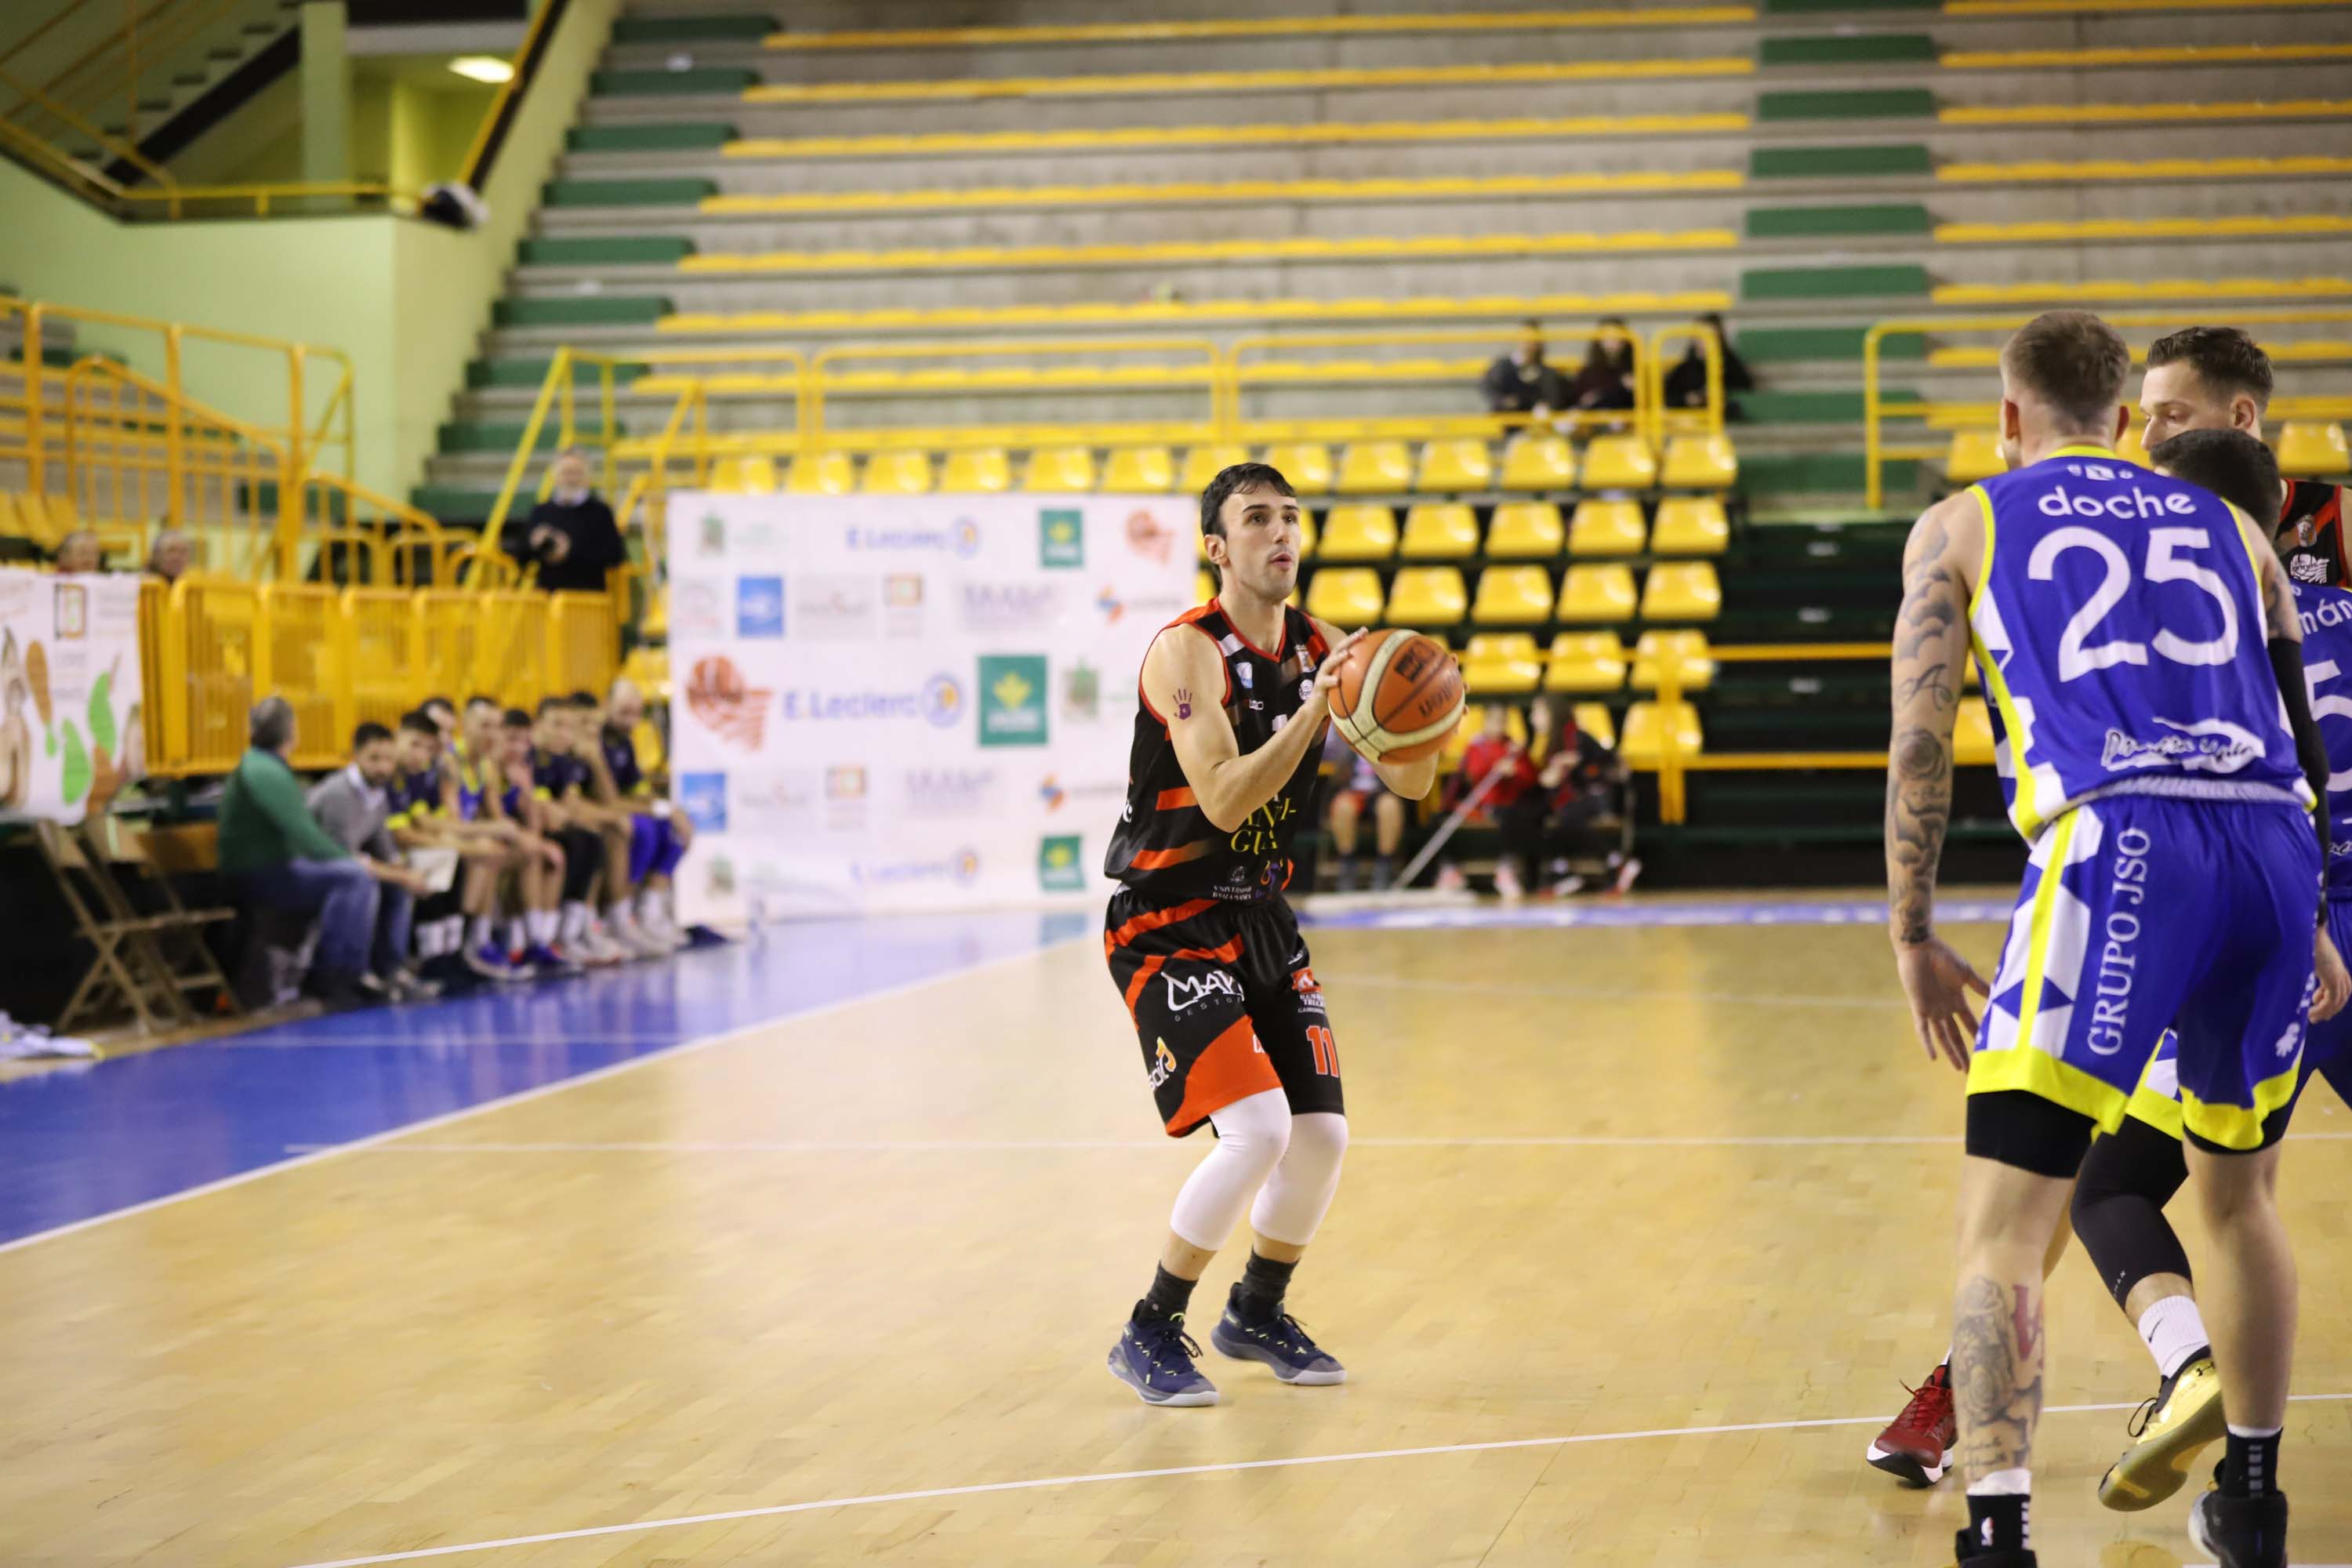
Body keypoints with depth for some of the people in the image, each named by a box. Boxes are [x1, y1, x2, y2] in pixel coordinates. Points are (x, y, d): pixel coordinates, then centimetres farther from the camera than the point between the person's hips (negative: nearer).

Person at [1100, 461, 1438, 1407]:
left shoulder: (1323, 650, 3)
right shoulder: (1187, 651, -18)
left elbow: (1409, 783, 1)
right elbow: (1224, 800, -29)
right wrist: (1313, 711, -35)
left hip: (1261, 918, 7)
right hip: (1167, 925, -7)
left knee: (1322, 1134, 7)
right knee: (1257, 1131, -19)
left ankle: (1257, 1314, 31)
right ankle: (1150, 1337, -3)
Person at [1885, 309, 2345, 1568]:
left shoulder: (1960, 526, 18)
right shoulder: (2228, 527, 27)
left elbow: (1921, 743, 10)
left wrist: (1912, 939, 16)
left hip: (2115, 848, -4)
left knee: (2004, 1223, -4)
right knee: (2239, 1188, 25)